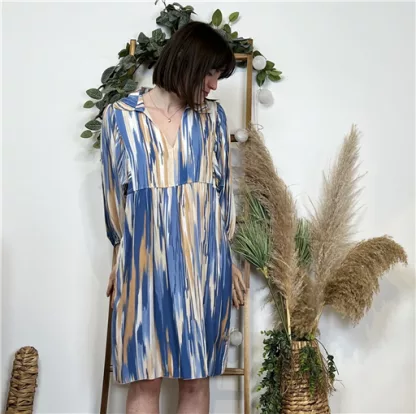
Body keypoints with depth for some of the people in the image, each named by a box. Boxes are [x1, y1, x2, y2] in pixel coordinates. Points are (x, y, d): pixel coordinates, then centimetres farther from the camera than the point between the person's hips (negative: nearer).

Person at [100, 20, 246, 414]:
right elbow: (114, 192, 11)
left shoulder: (212, 116, 8)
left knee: (196, 378, 6)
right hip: (144, 261, -1)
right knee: (144, 380, 1)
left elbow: (223, 189, 14)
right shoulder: (120, 116, 2)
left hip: (204, 261, 2)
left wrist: (226, 257, 16)